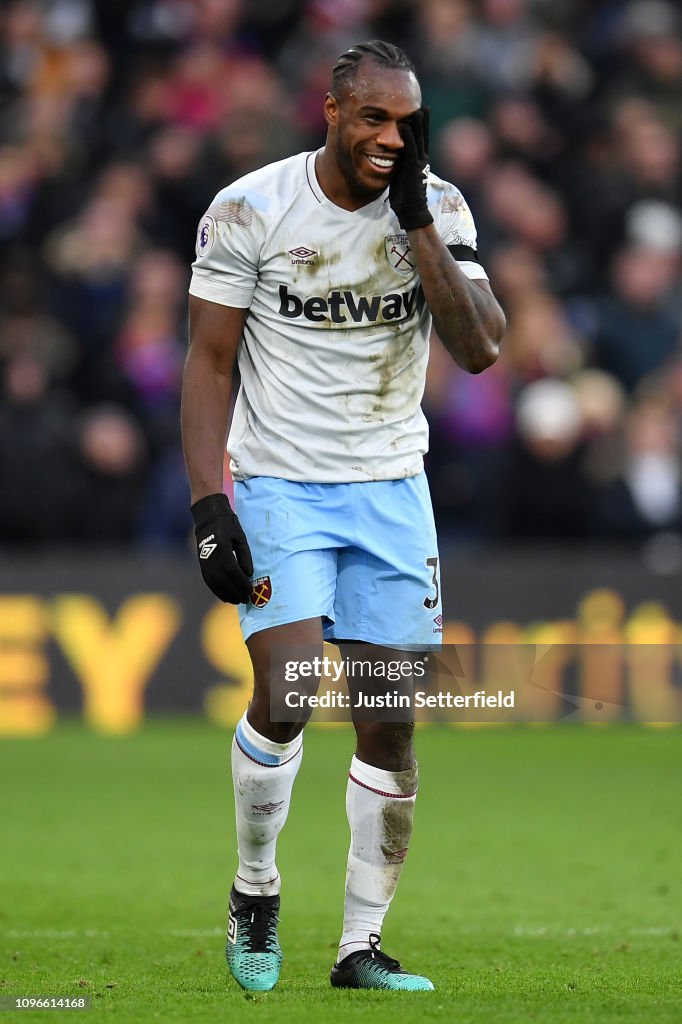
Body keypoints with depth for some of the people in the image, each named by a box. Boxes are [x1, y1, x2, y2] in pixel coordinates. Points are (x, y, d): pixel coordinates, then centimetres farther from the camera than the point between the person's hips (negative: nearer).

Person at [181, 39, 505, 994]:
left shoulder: (438, 210, -2)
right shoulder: (250, 210, -9)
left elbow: (479, 349, -13)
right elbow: (209, 362, -5)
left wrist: (417, 220, -18)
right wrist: (208, 505, -14)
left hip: (390, 488, 3)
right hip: (280, 485, -3)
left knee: (390, 723, 1)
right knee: (284, 693, -19)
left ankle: (362, 946, 11)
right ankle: (255, 888, 7)